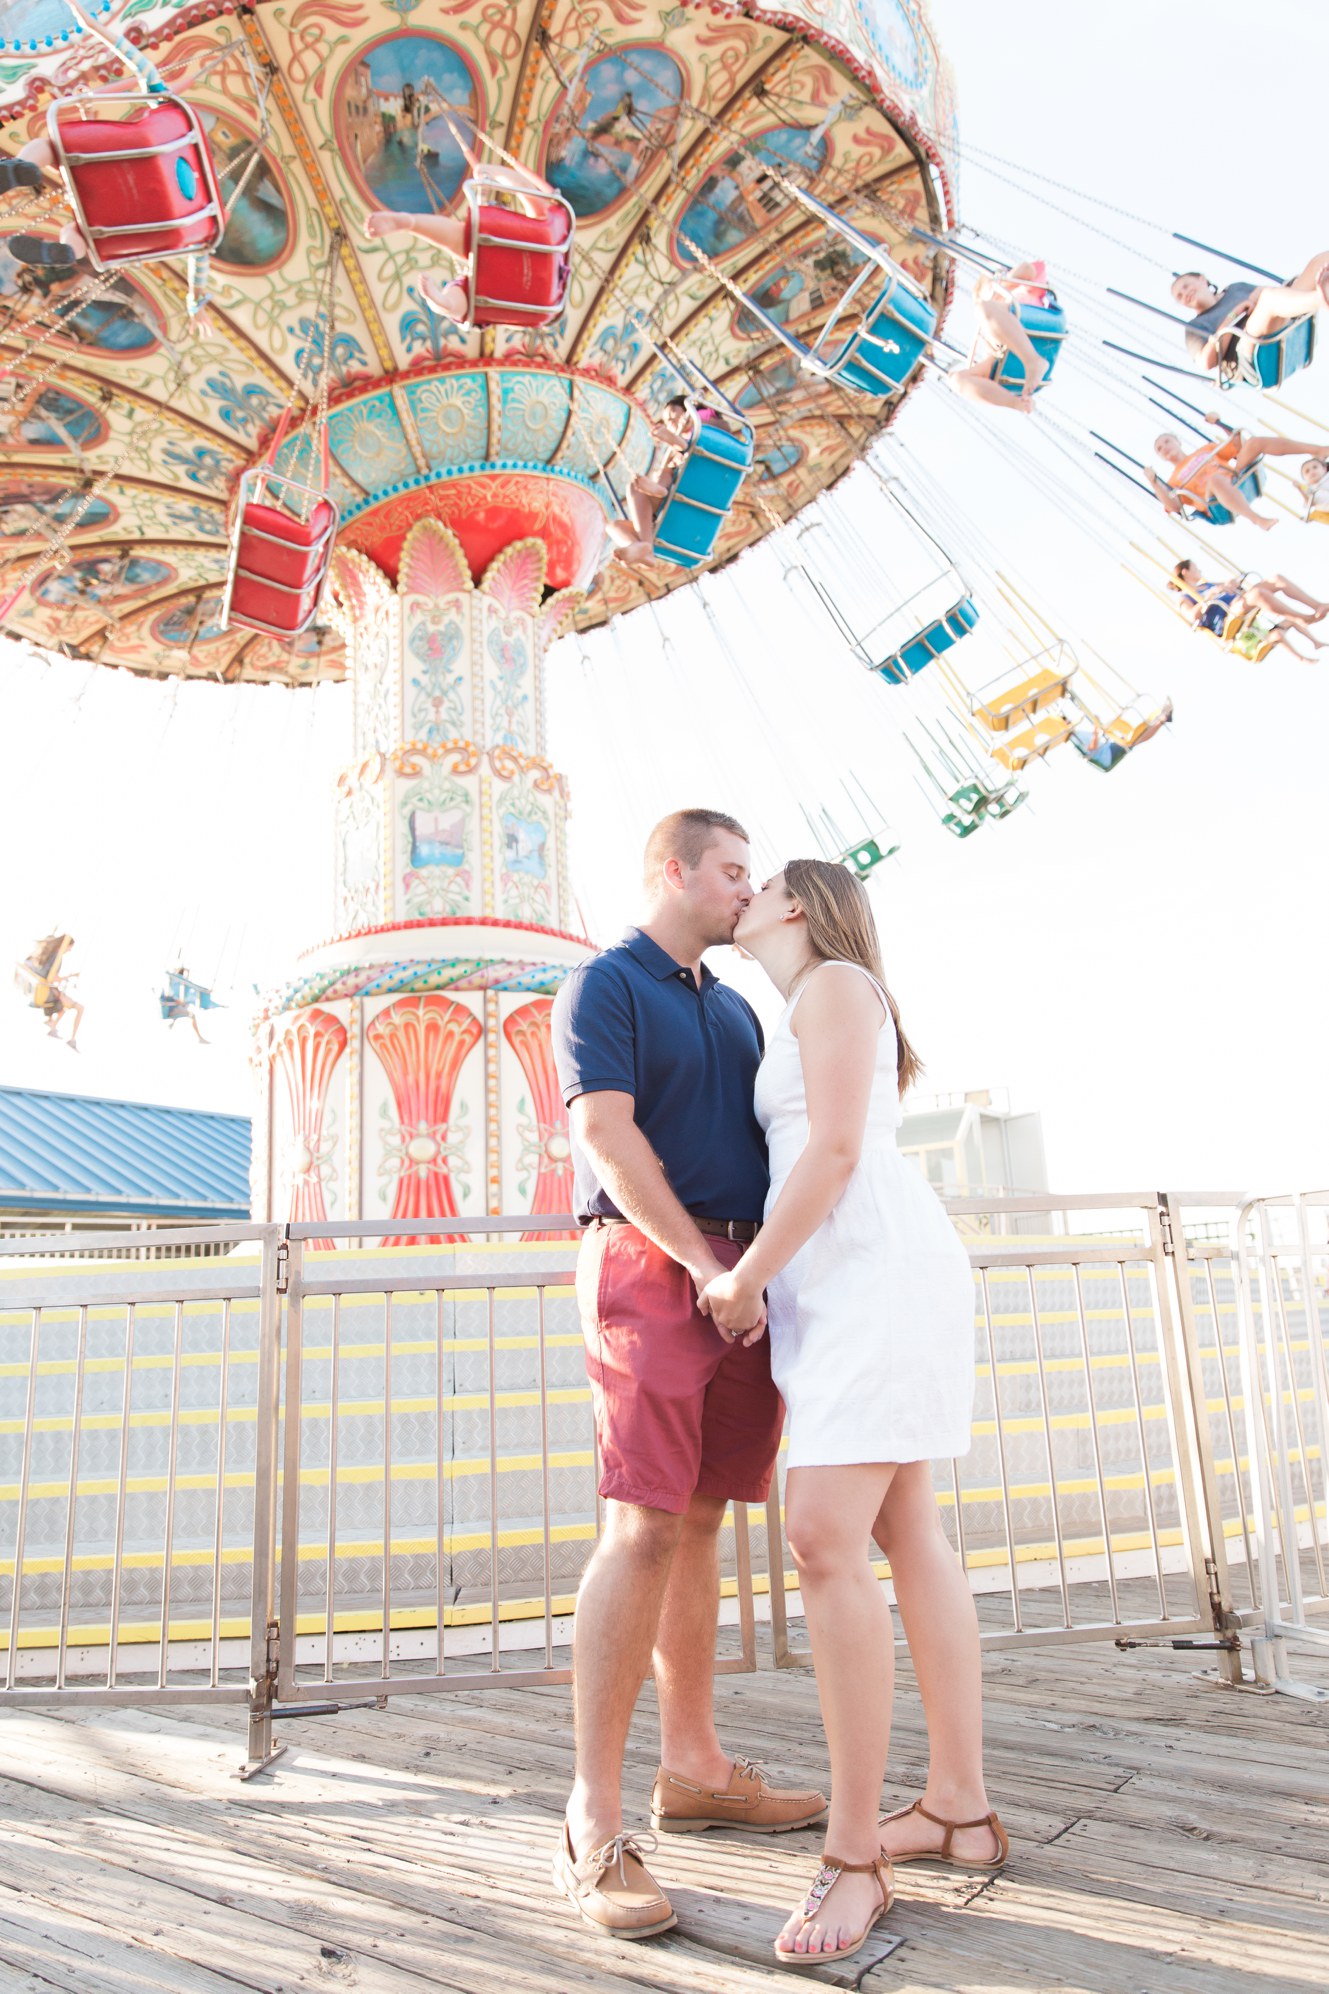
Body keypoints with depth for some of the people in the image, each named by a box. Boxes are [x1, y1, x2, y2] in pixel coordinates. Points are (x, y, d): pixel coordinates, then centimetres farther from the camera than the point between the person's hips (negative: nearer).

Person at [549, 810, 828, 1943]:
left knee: (700, 1523, 11)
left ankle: (694, 1771, 21)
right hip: (650, 1260, -7)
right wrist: (705, 1264, -17)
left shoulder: (735, 1009, 22)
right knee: (645, 1528, -12)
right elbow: (605, 1137, -12)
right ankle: (594, 1825, -4)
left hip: (743, 1275, 7)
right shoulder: (605, 986, -1)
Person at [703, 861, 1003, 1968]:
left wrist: (745, 1279, -12)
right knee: (905, 1533, 10)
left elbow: (837, 1150, -16)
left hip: (879, 1272, -10)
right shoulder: (804, 1020, 25)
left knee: (827, 1539, -14)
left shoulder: (835, 983, -5)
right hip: (840, 1287, 10)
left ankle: (856, 1855, -6)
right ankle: (961, 1807, 19)